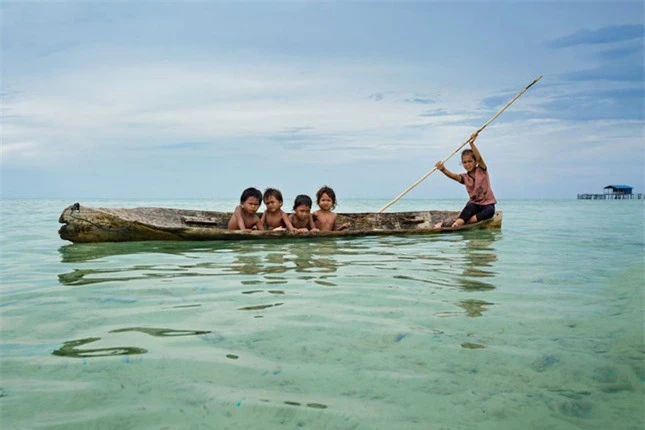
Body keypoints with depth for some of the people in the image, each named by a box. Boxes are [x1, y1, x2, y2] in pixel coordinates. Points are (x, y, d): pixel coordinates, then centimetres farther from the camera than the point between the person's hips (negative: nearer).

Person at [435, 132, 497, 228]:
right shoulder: (465, 177, 2)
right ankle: (458, 222, -54)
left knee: (490, 211, -34)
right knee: (470, 207, -33)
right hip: (475, 203, 2)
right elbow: (453, 176, -19)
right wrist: (443, 169, -40)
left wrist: (472, 144, -36)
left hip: (488, 203, -1)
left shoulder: (482, 170, -3)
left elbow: (479, 158, -22)